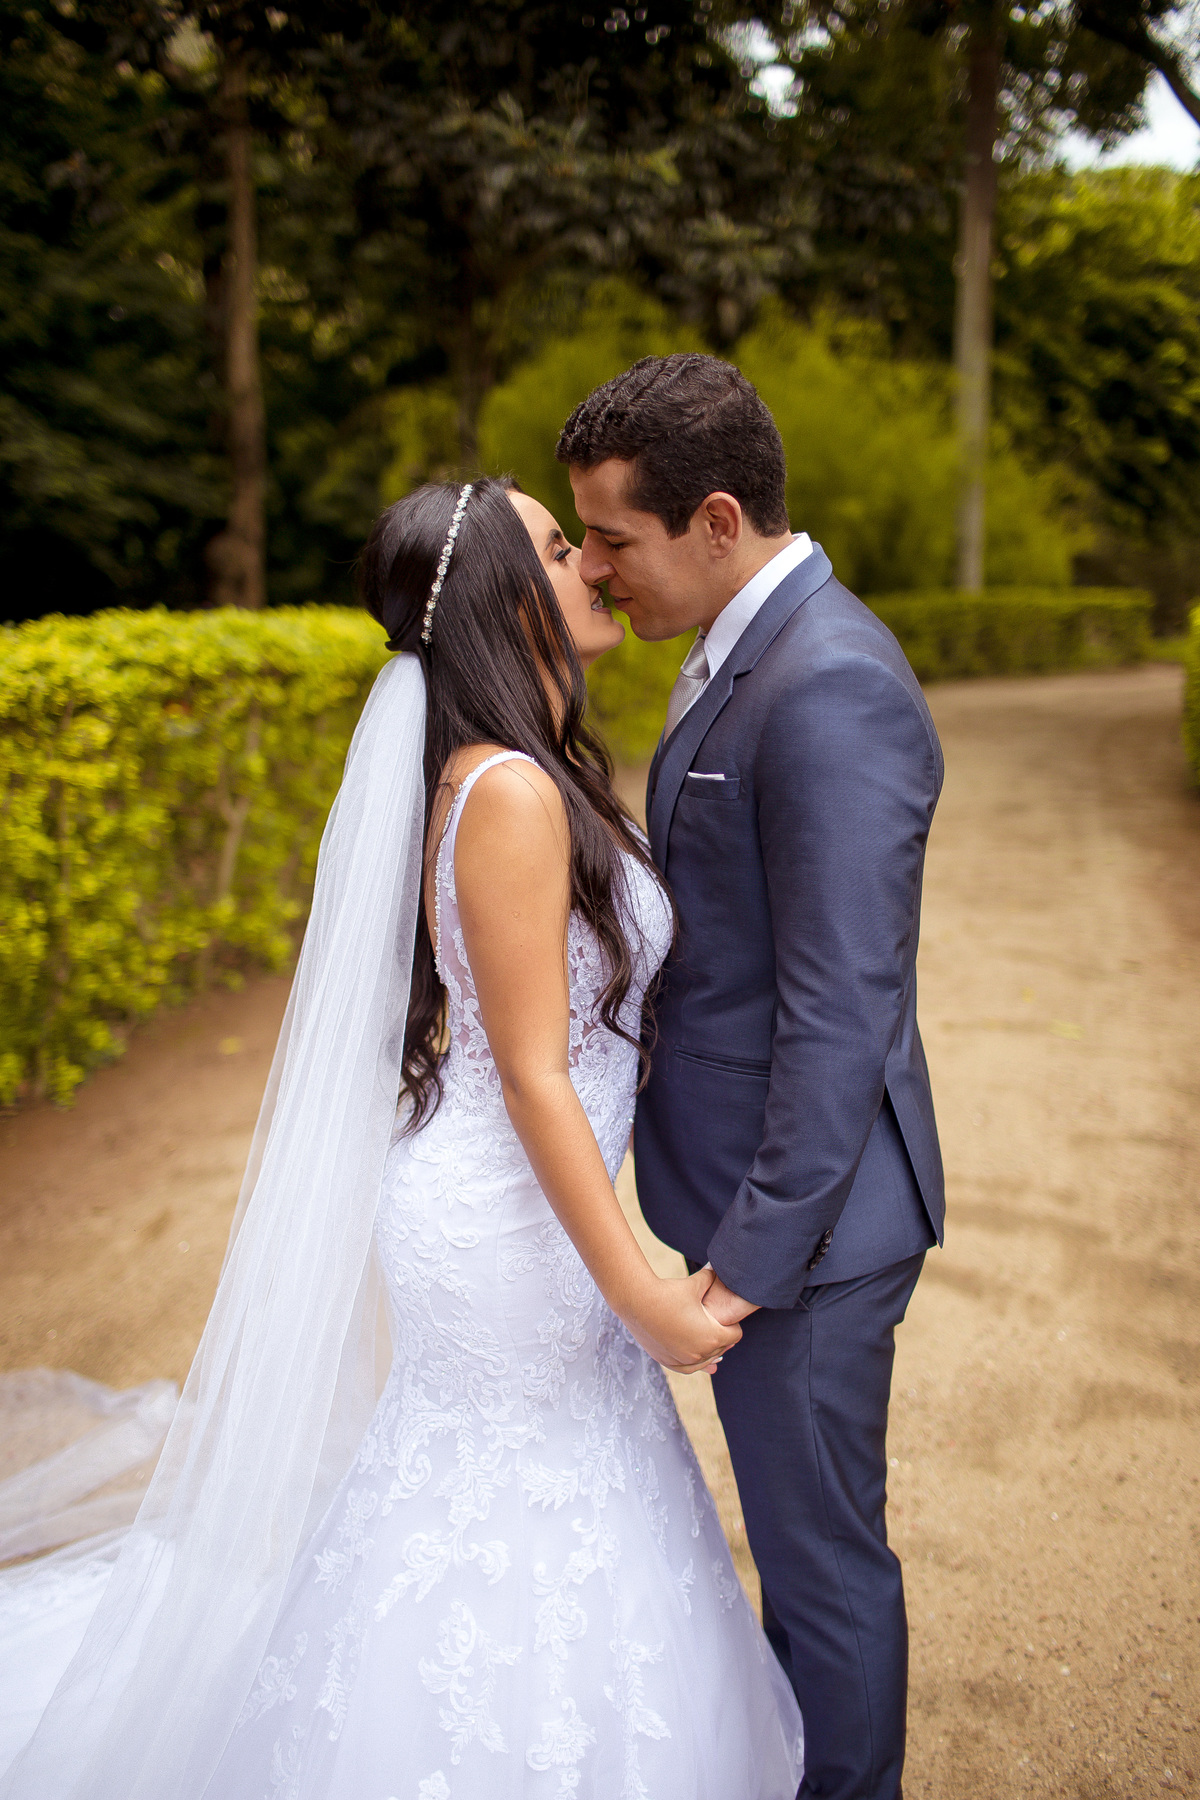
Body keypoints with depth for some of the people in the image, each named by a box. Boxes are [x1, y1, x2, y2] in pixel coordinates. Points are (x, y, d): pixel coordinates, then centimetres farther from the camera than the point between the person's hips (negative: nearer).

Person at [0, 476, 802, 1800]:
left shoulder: (528, 773, 5)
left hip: (507, 1218, 9)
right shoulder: (510, 793, -24)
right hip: (507, 1230, -9)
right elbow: (531, 1075, -24)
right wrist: (637, 1292, -19)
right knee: (515, 1559, 9)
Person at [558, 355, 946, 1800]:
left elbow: (842, 1012, -26)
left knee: (823, 1549, 11)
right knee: (799, 1528, 26)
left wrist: (755, 1254, -21)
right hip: (760, 1182, 10)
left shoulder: (831, 688, -24)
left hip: (803, 1210, -10)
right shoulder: (749, 650, 8)